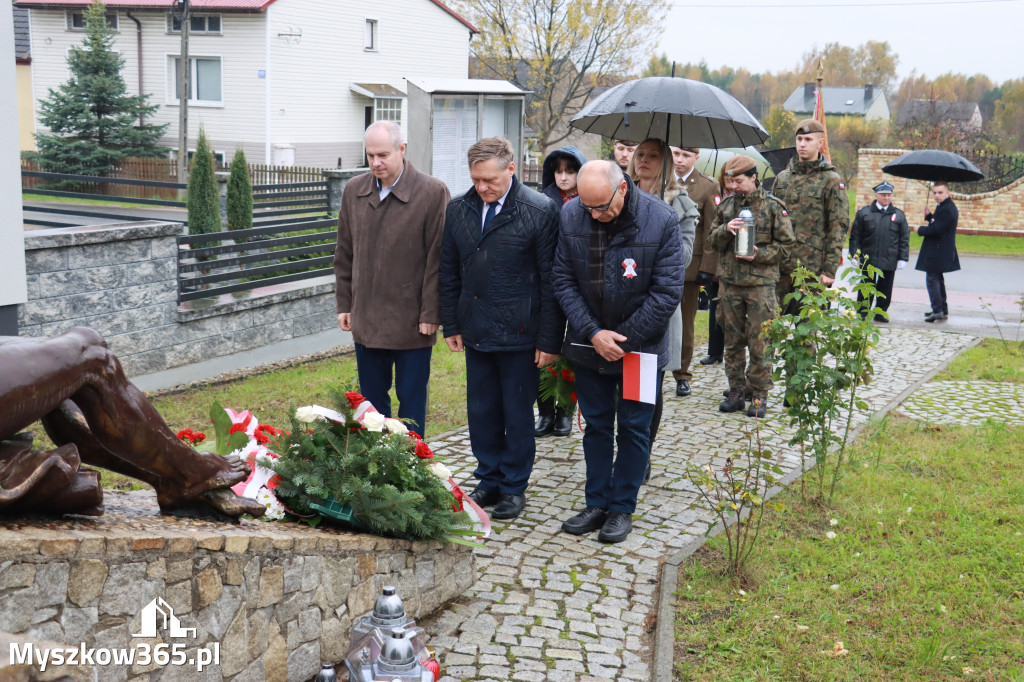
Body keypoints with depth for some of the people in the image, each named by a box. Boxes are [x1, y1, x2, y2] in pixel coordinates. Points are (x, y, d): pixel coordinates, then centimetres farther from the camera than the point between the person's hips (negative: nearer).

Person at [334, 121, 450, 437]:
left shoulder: (432, 192, -9)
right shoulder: (354, 191, 6)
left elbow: (437, 257, -9)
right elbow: (344, 253, 13)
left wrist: (431, 313, -11)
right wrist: (344, 304, 9)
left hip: (412, 322, -5)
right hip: (365, 319, 5)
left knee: (411, 400, 5)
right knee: (371, 399, 13)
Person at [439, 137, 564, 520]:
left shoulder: (540, 211, -10)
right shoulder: (458, 210, 5)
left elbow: (551, 281, -8)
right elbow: (449, 273, 13)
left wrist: (549, 340, -10)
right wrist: (450, 325, 9)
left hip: (519, 333, -4)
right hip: (475, 331, 5)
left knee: (518, 415, 7)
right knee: (481, 412, 13)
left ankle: (514, 486, 22)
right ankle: (489, 479, 28)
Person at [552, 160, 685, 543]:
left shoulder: (661, 220, -17)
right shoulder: (570, 216, -10)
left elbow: (667, 291, -14)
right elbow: (563, 280, -5)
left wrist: (623, 340, -14)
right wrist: (592, 333, -14)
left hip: (640, 346, -2)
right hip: (589, 344, 3)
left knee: (634, 428, 7)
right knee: (596, 425, 12)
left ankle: (622, 508, 19)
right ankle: (597, 504, 24)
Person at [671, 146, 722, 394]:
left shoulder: (709, 186, 1)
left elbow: (711, 231, -2)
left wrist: (707, 268, -7)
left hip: (689, 264, -2)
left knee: (685, 323, 7)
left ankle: (682, 375, 18)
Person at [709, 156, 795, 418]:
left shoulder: (773, 206, -2)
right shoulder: (727, 205, 10)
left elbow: (785, 243, -1)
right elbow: (713, 239, 12)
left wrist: (759, 254, -15)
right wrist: (726, 230, -9)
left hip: (761, 282, -4)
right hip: (730, 281, 4)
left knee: (759, 342, -2)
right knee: (733, 340, 9)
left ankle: (759, 394, 8)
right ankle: (736, 391, 19)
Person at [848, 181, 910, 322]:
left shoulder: (898, 215, 8)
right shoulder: (864, 213, 4)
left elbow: (904, 239, 9)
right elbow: (855, 236, 5)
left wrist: (902, 258, 3)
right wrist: (855, 255, -2)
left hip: (889, 261, 2)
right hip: (868, 258, -1)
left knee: (885, 289, 8)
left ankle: (881, 313, 20)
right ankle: (862, 314, 12)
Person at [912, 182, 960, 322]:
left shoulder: (947, 210, -21)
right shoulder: (944, 207, 13)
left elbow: (935, 229, -25)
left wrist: (920, 230, -10)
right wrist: (928, 216, 4)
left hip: (938, 251, -11)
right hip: (939, 251, 11)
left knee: (932, 279, -8)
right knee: (937, 279, 18)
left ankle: (938, 310, -7)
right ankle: (943, 310, 25)